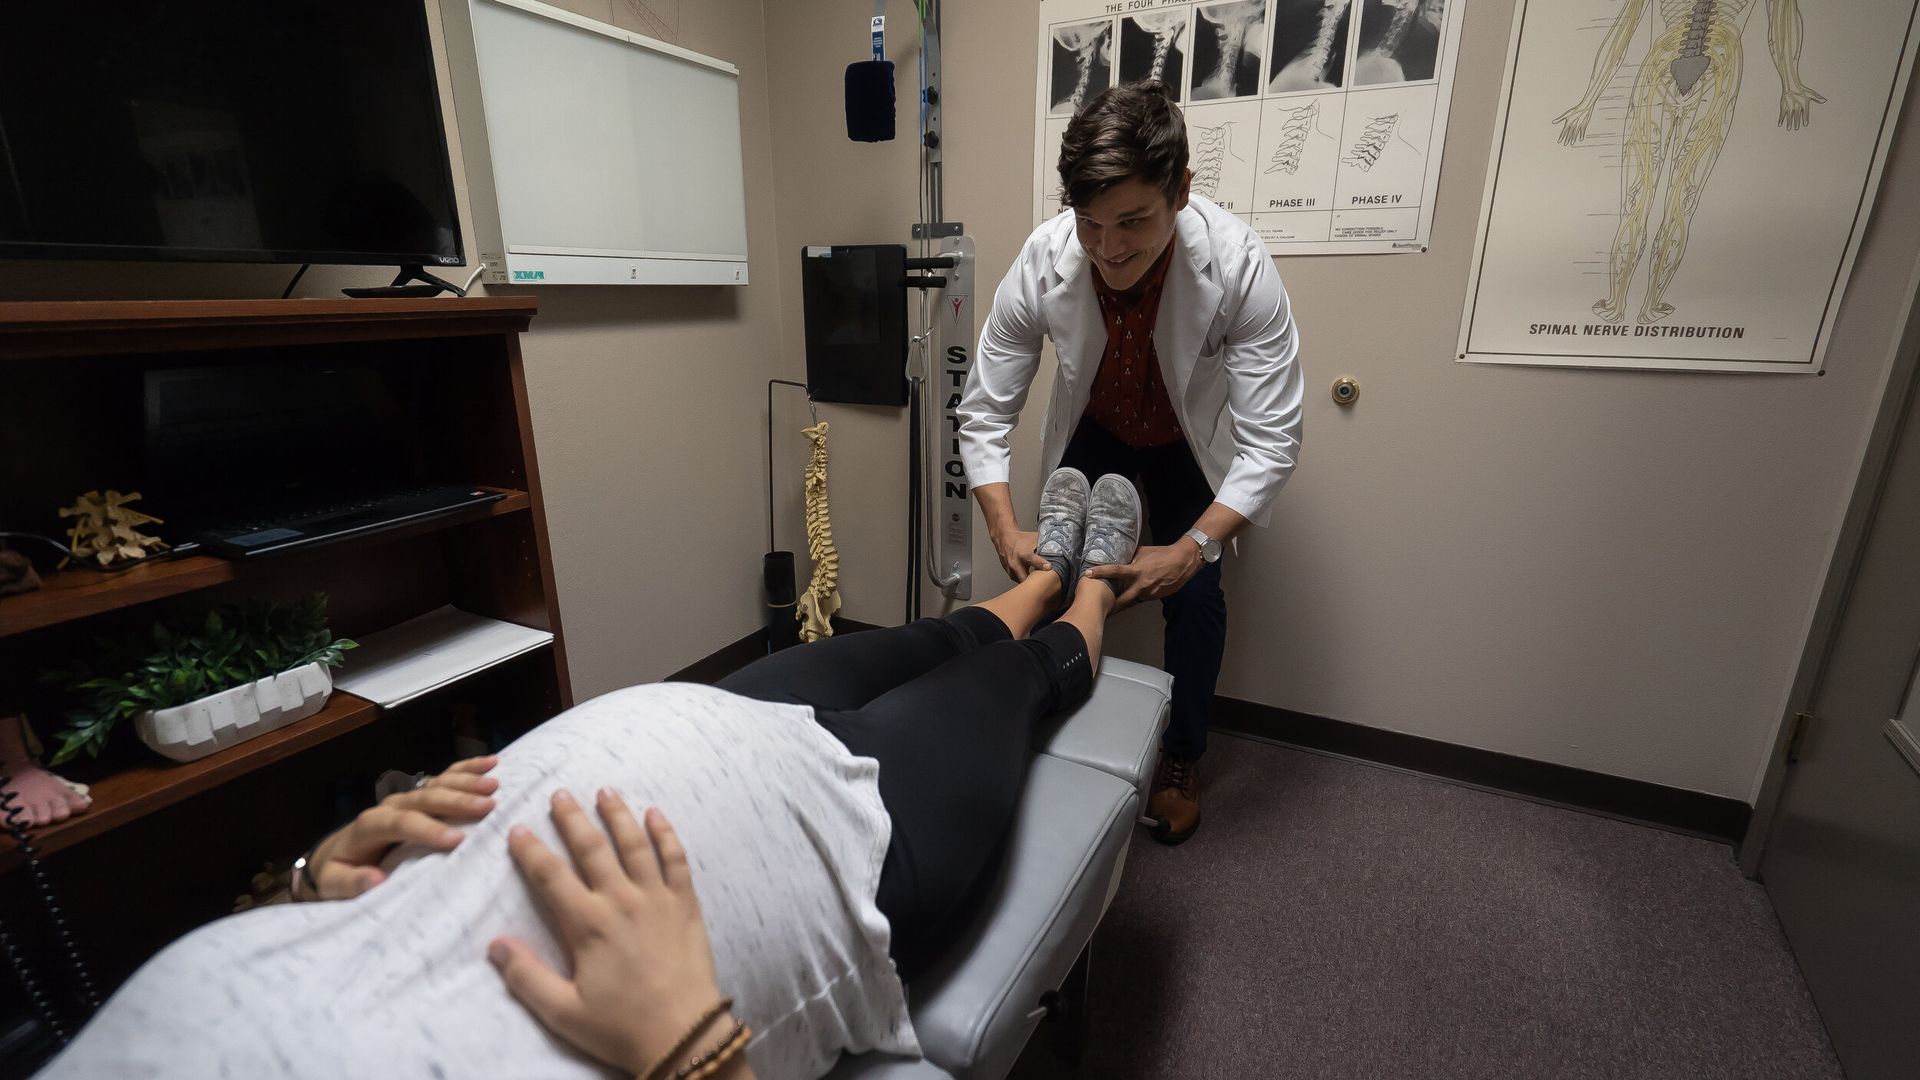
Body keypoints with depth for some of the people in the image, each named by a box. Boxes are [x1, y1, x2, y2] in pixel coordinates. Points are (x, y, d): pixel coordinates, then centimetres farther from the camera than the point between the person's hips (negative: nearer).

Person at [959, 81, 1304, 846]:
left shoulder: (1238, 265, -35)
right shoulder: (1040, 263, -31)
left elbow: (1273, 440, -31)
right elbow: (983, 413, -22)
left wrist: (1194, 547, -42)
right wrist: (1006, 531, -34)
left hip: (1191, 439, -1)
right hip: (1090, 432, 2)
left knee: (1194, 594, -4)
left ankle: (1182, 757, 22)